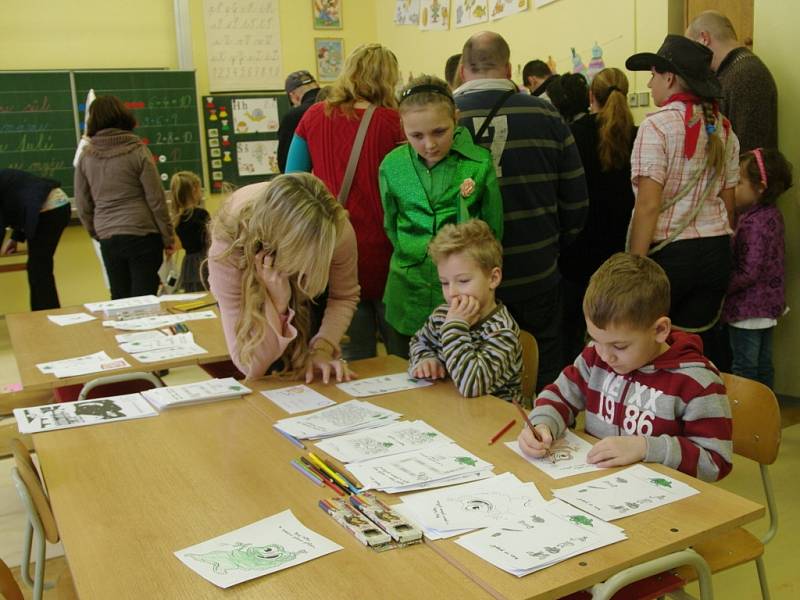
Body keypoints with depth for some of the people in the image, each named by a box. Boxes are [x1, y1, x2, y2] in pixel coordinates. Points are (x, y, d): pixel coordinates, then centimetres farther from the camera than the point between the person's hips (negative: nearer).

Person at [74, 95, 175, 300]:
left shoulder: (86, 156, 2)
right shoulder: (137, 151, -7)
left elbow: (83, 206, 8)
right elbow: (156, 199, -7)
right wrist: (168, 237, 2)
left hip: (108, 239, 3)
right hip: (142, 235, -3)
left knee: (119, 300, 13)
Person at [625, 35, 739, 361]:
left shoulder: (657, 125, -11)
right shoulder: (723, 129, 9)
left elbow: (649, 205, -16)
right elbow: (728, 201, 11)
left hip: (669, 252, -6)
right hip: (717, 253, 6)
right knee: (699, 345, 11)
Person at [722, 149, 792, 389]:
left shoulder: (754, 222, -22)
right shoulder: (772, 215, 5)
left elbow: (749, 272, -25)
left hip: (748, 307, -9)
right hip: (769, 304, 9)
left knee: (744, 370, 2)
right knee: (763, 366, 18)